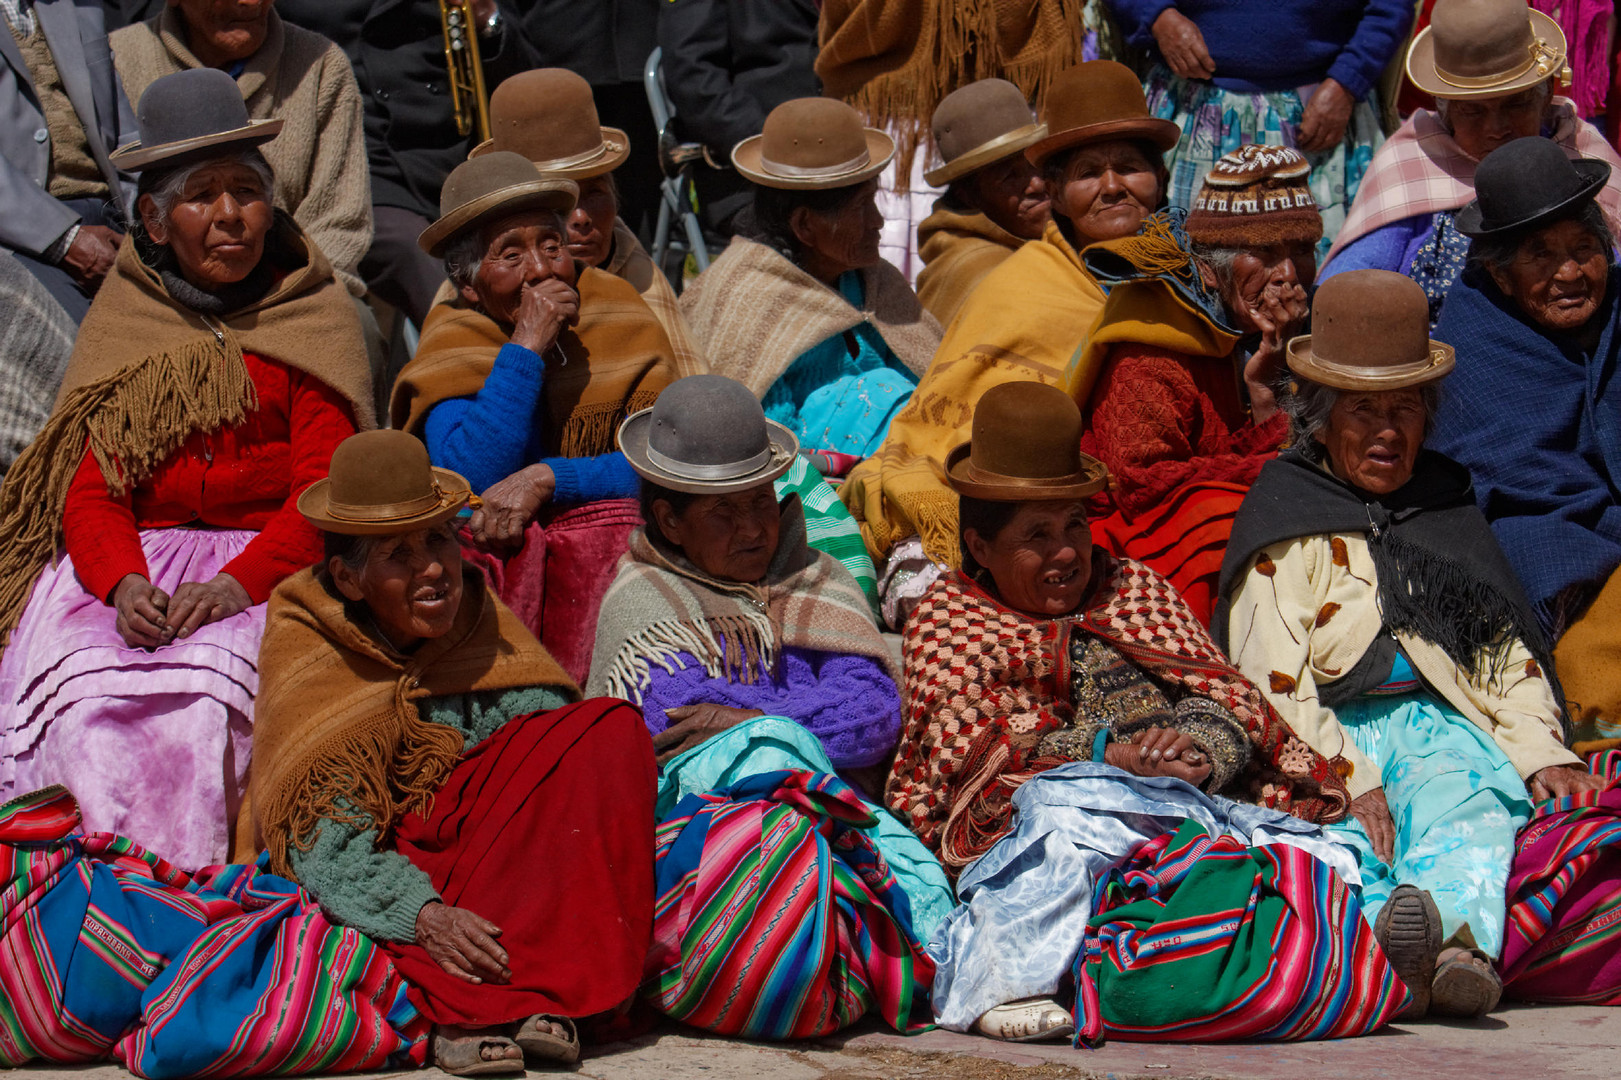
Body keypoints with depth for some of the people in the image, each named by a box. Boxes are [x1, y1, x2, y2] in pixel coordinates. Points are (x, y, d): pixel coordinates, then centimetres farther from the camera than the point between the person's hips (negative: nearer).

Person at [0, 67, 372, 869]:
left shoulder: (308, 317, 8)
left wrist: (238, 583, -19)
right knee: (85, 693, -29)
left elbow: (322, 494, -1)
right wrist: (125, 584, -16)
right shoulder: (122, 322, 14)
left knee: (210, 695, -32)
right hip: (136, 565, 2)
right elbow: (90, 494, 7)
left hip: (269, 569, -2)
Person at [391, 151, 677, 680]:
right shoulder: (453, 346, 0)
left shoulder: (620, 319, 2)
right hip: (494, 552, -1)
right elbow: (467, 481, -18)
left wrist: (543, 480, -21)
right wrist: (526, 348, -20)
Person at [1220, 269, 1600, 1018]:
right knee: (1353, 833, -37)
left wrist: (1541, 751, 4)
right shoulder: (1286, 522, 12)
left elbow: (1506, 648, 24)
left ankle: (1449, 930, -65)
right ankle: (1385, 932, -67)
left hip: (1443, 725, 2)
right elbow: (1271, 682, -1)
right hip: (1331, 735, -2)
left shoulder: (1447, 506, 26)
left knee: (1467, 812, -35)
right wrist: (1349, 780, -17)